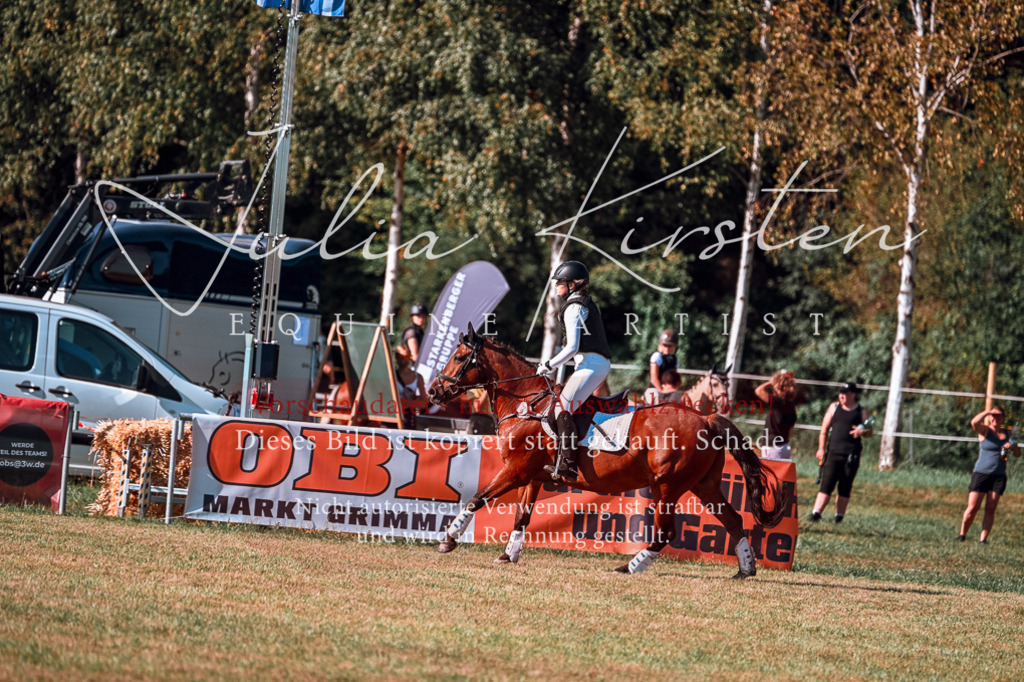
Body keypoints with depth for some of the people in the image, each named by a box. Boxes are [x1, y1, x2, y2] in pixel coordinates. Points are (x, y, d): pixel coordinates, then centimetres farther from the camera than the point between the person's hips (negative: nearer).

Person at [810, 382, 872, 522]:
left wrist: (862, 432, -15)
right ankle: (816, 512, -18)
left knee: (845, 487, 2)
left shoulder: (861, 412, 8)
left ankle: (839, 515, 11)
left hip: (851, 455, 0)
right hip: (834, 453, 0)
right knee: (827, 483, -11)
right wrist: (821, 449, 3)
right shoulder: (834, 408, 11)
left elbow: (870, 432, 9)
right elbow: (824, 429, 12)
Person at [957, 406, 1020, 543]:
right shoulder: (985, 431, -1)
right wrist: (988, 411, -18)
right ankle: (962, 535, 12)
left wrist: (1013, 446, -7)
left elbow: (1018, 454, 14)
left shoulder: (1007, 433, 12)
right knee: (972, 508, -6)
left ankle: (983, 539, 1)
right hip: (981, 474, -3)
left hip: (999, 476, 4)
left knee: (990, 509, -2)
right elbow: (974, 422, -23)